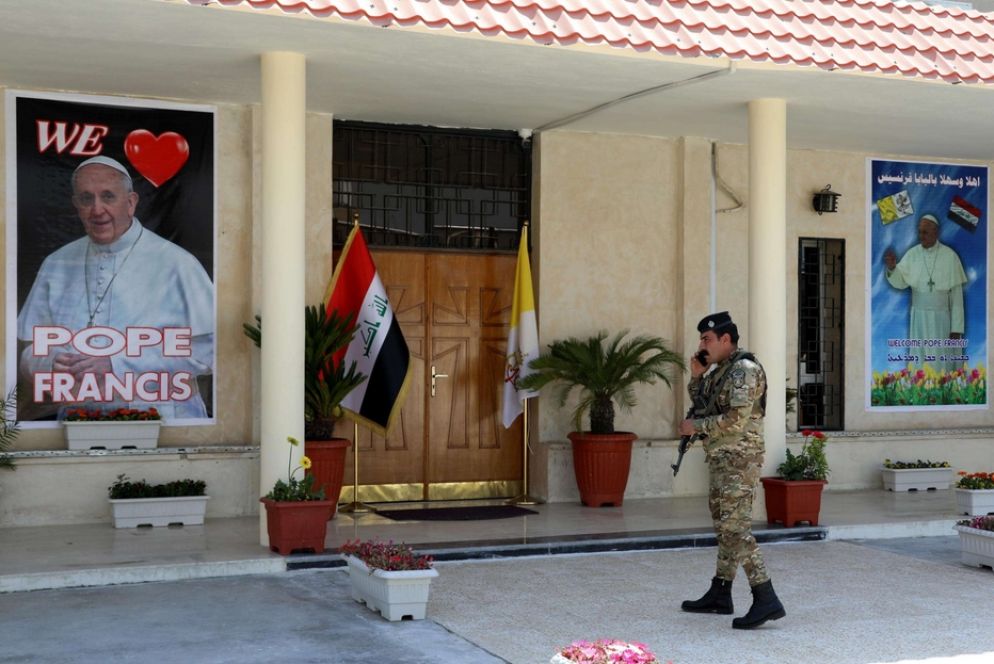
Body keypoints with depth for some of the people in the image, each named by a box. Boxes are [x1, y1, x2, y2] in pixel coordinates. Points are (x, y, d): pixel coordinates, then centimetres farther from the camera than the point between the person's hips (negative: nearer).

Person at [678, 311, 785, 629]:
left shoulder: (743, 369, -16)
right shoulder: (720, 370, 15)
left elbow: (736, 420, -24)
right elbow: (703, 406, 23)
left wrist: (696, 426, -15)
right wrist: (696, 376, 8)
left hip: (738, 460, -10)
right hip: (721, 459, 10)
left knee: (735, 528, -14)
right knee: (724, 526, 16)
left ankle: (766, 600, -15)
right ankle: (719, 596, 26)